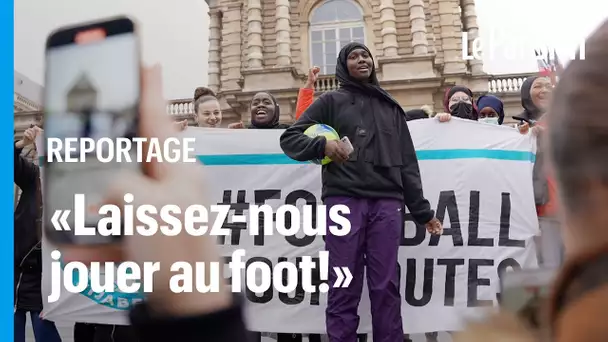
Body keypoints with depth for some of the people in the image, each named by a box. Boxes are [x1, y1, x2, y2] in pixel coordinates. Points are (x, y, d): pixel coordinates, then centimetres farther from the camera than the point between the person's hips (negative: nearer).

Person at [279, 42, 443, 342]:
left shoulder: (391, 108, 21)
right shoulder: (331, 101, 12)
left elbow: (407, 163, 18)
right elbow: (289, 138, 7)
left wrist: (422, 211, 13)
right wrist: (321, 145, -13)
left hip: (387, 203, 2)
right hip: (343, 200, -2)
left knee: (386, 286, 2)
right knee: (344, 286, -1)